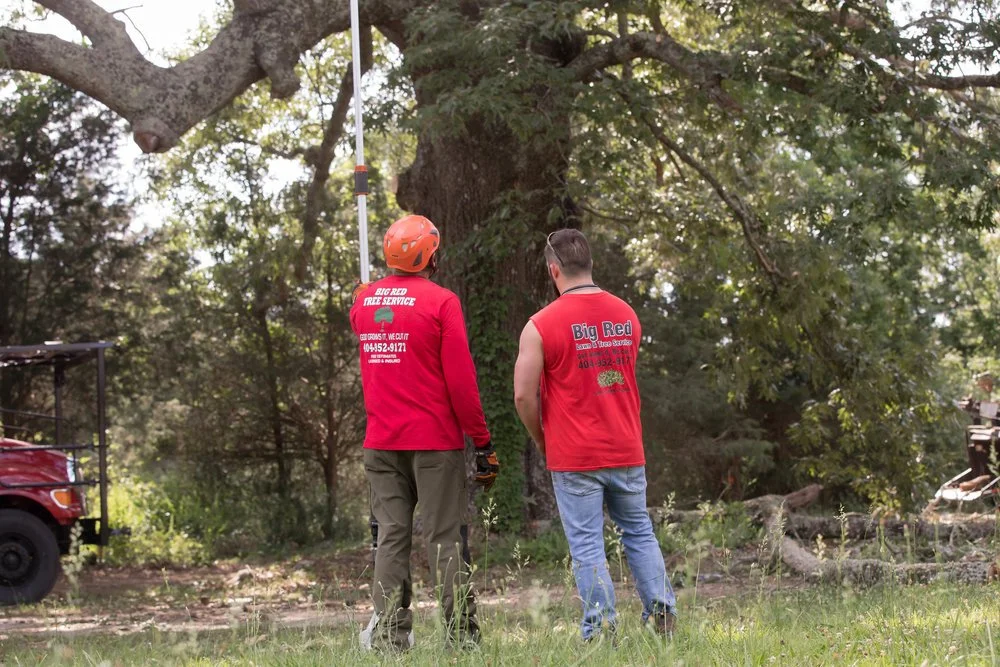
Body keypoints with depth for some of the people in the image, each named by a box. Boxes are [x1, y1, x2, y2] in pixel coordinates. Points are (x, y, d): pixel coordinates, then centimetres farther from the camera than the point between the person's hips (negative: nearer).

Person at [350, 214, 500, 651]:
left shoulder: (362, 302, 6)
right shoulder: (441, 302, -10)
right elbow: (461, 380, -12)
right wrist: (482, 442, -7)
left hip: (381, 442, 4)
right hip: (435, 439, -4)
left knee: (390, 537, 6)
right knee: (444, 539, -1)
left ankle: (389, 635, 4)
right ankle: (461, 635, 0)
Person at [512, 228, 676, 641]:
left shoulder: (541, 325, -12)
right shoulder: (627, 315, 6)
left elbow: (524, 395, -12)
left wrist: (541, 440, 4)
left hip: (573, 456, -4)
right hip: (626, 451, 4)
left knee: (587, 545, 1)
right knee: (639, 531, 17)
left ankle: (600, 631, 0)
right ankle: (661, 609, 9)